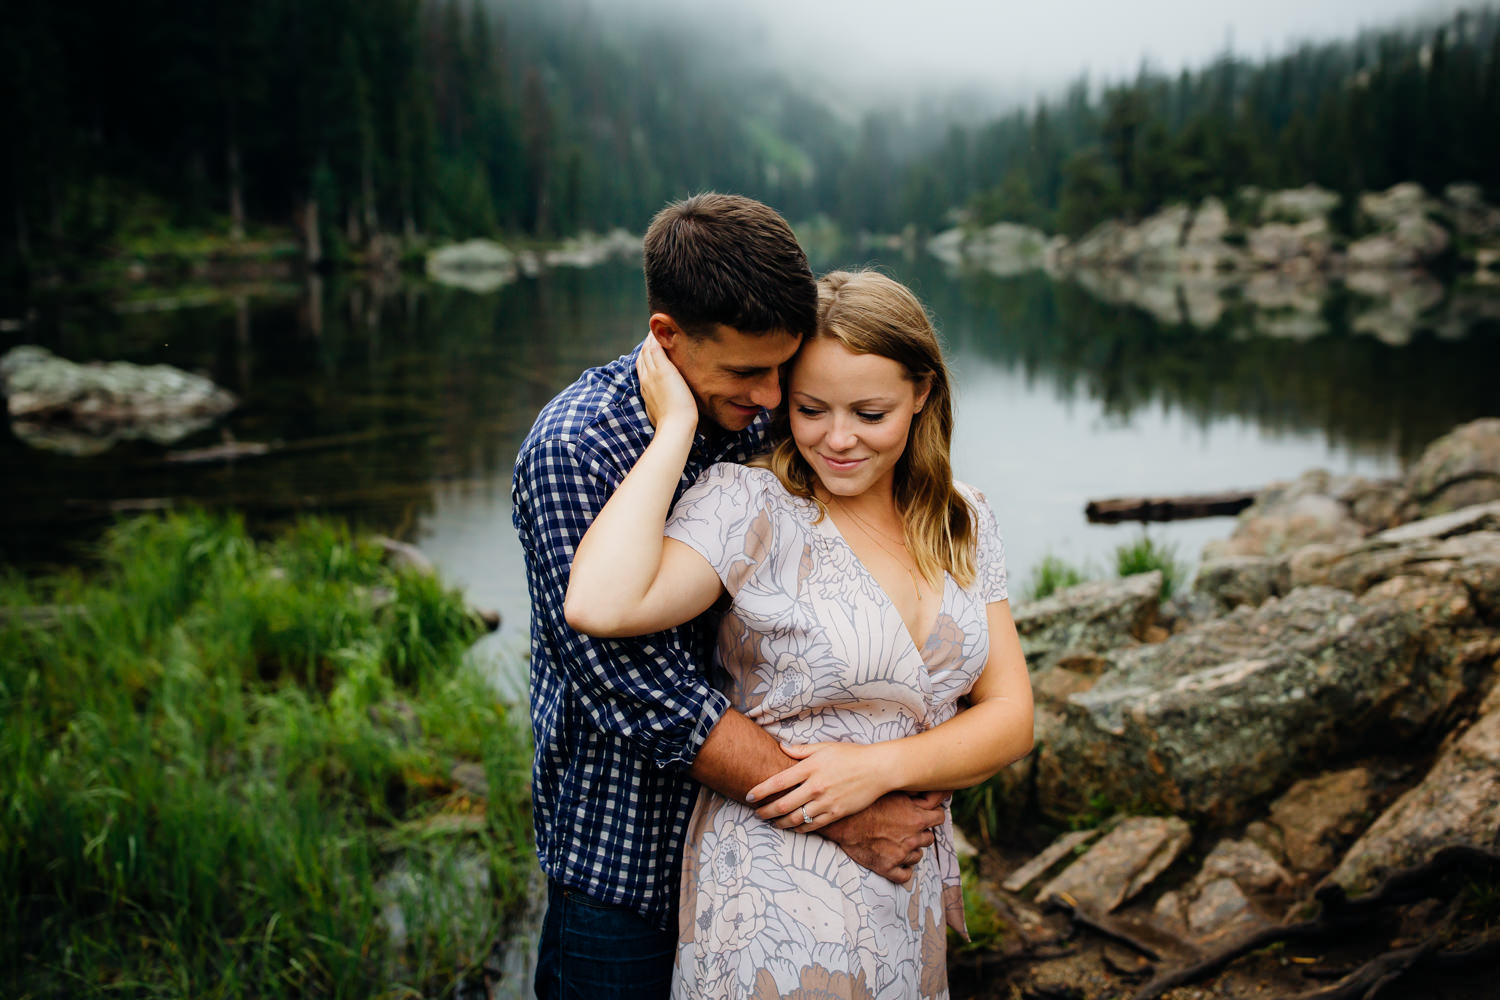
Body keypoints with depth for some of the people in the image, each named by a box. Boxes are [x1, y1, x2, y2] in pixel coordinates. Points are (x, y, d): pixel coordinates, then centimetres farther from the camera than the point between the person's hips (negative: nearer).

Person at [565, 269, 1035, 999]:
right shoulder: (750, 507, -14)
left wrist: (880, 766, -16)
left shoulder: (962, 522, 3)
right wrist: (676, 425, -24)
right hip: (774, 904, -5)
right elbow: (599, 606, -32)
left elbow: (1010, 715, 1)